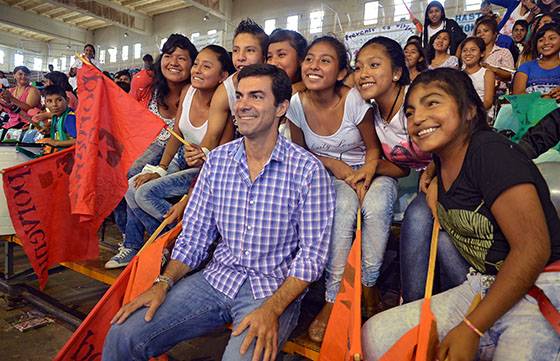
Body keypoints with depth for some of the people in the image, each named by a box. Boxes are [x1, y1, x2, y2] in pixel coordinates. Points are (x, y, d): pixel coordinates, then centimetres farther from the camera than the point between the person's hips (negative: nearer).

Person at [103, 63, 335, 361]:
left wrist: (272, 309, -20)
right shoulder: (217, 160, 3)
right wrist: (163, 284, -7)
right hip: (217, 278, 4)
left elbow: (311, 253, -10)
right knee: (122, 336, -8)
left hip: (275, 290, -3)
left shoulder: (308, 170, -10)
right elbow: (194, 236, 6)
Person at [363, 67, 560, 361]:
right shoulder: (441, 165, 7)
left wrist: (471, 328, -18)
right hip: (483, 290, 7)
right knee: (374, 336, -5)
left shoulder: (492, 152, -15)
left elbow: (533, 249, -19)